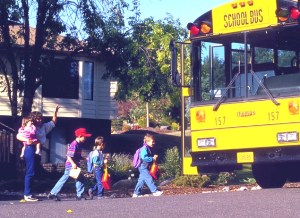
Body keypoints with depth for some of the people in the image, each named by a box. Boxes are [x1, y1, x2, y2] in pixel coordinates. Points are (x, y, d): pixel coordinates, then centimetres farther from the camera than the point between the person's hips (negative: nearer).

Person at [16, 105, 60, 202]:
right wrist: (27, 140, -29)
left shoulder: (43, 127, 15)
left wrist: (55, 111, 14)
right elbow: (18, 136, -11)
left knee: (30, 172, 10)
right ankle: (27, 195, -11)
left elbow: (53, 122, 25)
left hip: (38, 150, 8)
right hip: (31, 150, -8)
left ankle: (27, 194, 13)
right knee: (30, 172, -10)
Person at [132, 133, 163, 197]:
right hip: (143, 167, -10)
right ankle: (155, 191, -12)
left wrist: (154, 157, 8)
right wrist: (152, 159, -21)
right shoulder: (144, 149, -17)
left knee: (141, 180, 11)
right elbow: (144, 157, -26)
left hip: (145, 168, 10)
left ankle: (136, 193, 15)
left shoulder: (148, 149, 15)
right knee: (149, 179, -11)